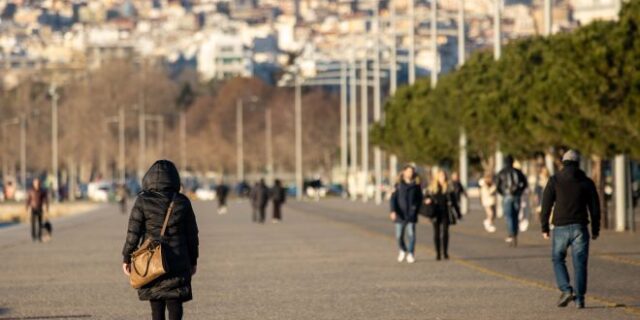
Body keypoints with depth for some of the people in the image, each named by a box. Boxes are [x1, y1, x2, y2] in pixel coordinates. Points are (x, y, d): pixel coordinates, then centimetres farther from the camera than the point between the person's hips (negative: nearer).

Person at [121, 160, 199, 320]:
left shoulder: (143, 201, -6)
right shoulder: (182, 202, 0)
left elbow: (133, 233, -6)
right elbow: (192, 234, 7)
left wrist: (126, 258, 5)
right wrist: (193, 261, 18)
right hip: (178, 263, 0)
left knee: (157, 306, 11)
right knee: (175, 304, -3)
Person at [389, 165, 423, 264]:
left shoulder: (416, 185, 5)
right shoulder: (398, 185, 3)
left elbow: (419, 199, 14)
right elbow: (393, 198, -4)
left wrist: (416, 209, 2)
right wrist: (393, 211, -16)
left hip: (411, 214, 0)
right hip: (400, 214, 0)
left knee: (411, 234, -10)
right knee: (399, 235, 4)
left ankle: (411, 254, -1)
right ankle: (403, 250, 31)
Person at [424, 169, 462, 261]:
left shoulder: (449, 187, 5)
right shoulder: (432, 187, 6)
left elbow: (453, 201, 10)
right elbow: (426, 198, 12)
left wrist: (458, 213, 12)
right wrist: (427, 200, -13)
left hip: (445, 213, -1)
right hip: (435, 213, 1)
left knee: (445, 232, -6)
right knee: (436, 233, 3)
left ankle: (445, 253, 2)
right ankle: (438, 254, 7)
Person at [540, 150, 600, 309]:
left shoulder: (554, 181, 0)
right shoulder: (587, 182, 5)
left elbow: (546, 205, -2)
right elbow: (595, 207, 6)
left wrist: (544, 228, 4)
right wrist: (595, 230, 13)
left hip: (560, 228, -1)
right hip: (580, 228, 1)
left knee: (558, 259, 15)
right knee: (580, 264, 5)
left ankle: (566, 290, -3)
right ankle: (579, 299, 1)